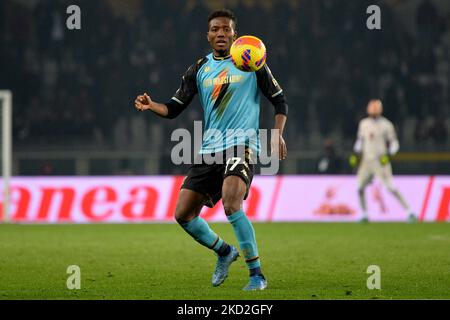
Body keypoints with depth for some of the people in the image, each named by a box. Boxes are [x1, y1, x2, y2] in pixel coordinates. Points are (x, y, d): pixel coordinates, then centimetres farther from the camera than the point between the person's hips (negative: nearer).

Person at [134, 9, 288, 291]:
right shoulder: (200, 69, 11)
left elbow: (280, 101, 6)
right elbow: (174, 108, 10)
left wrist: (278, 134, -10)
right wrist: (151, 106, -11)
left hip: (241, 144, -6)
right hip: (209, 150, 6)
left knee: (231, 204, -29)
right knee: (183, 214, 3)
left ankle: (257, 275, -20)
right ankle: (224, 251, 30)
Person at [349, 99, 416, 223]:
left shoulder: (386, 125, -7)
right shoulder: (364, 124, 9)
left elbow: (394, 143, -4)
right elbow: (360, 140, 22)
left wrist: (388, 155, -18)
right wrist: (355, 154, 12)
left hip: (381, 161, -6)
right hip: (366, 161, 6)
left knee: (391, 188, -14)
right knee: (360, 188, 2)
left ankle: (410, 213, -12)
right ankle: (364, 216, 18)